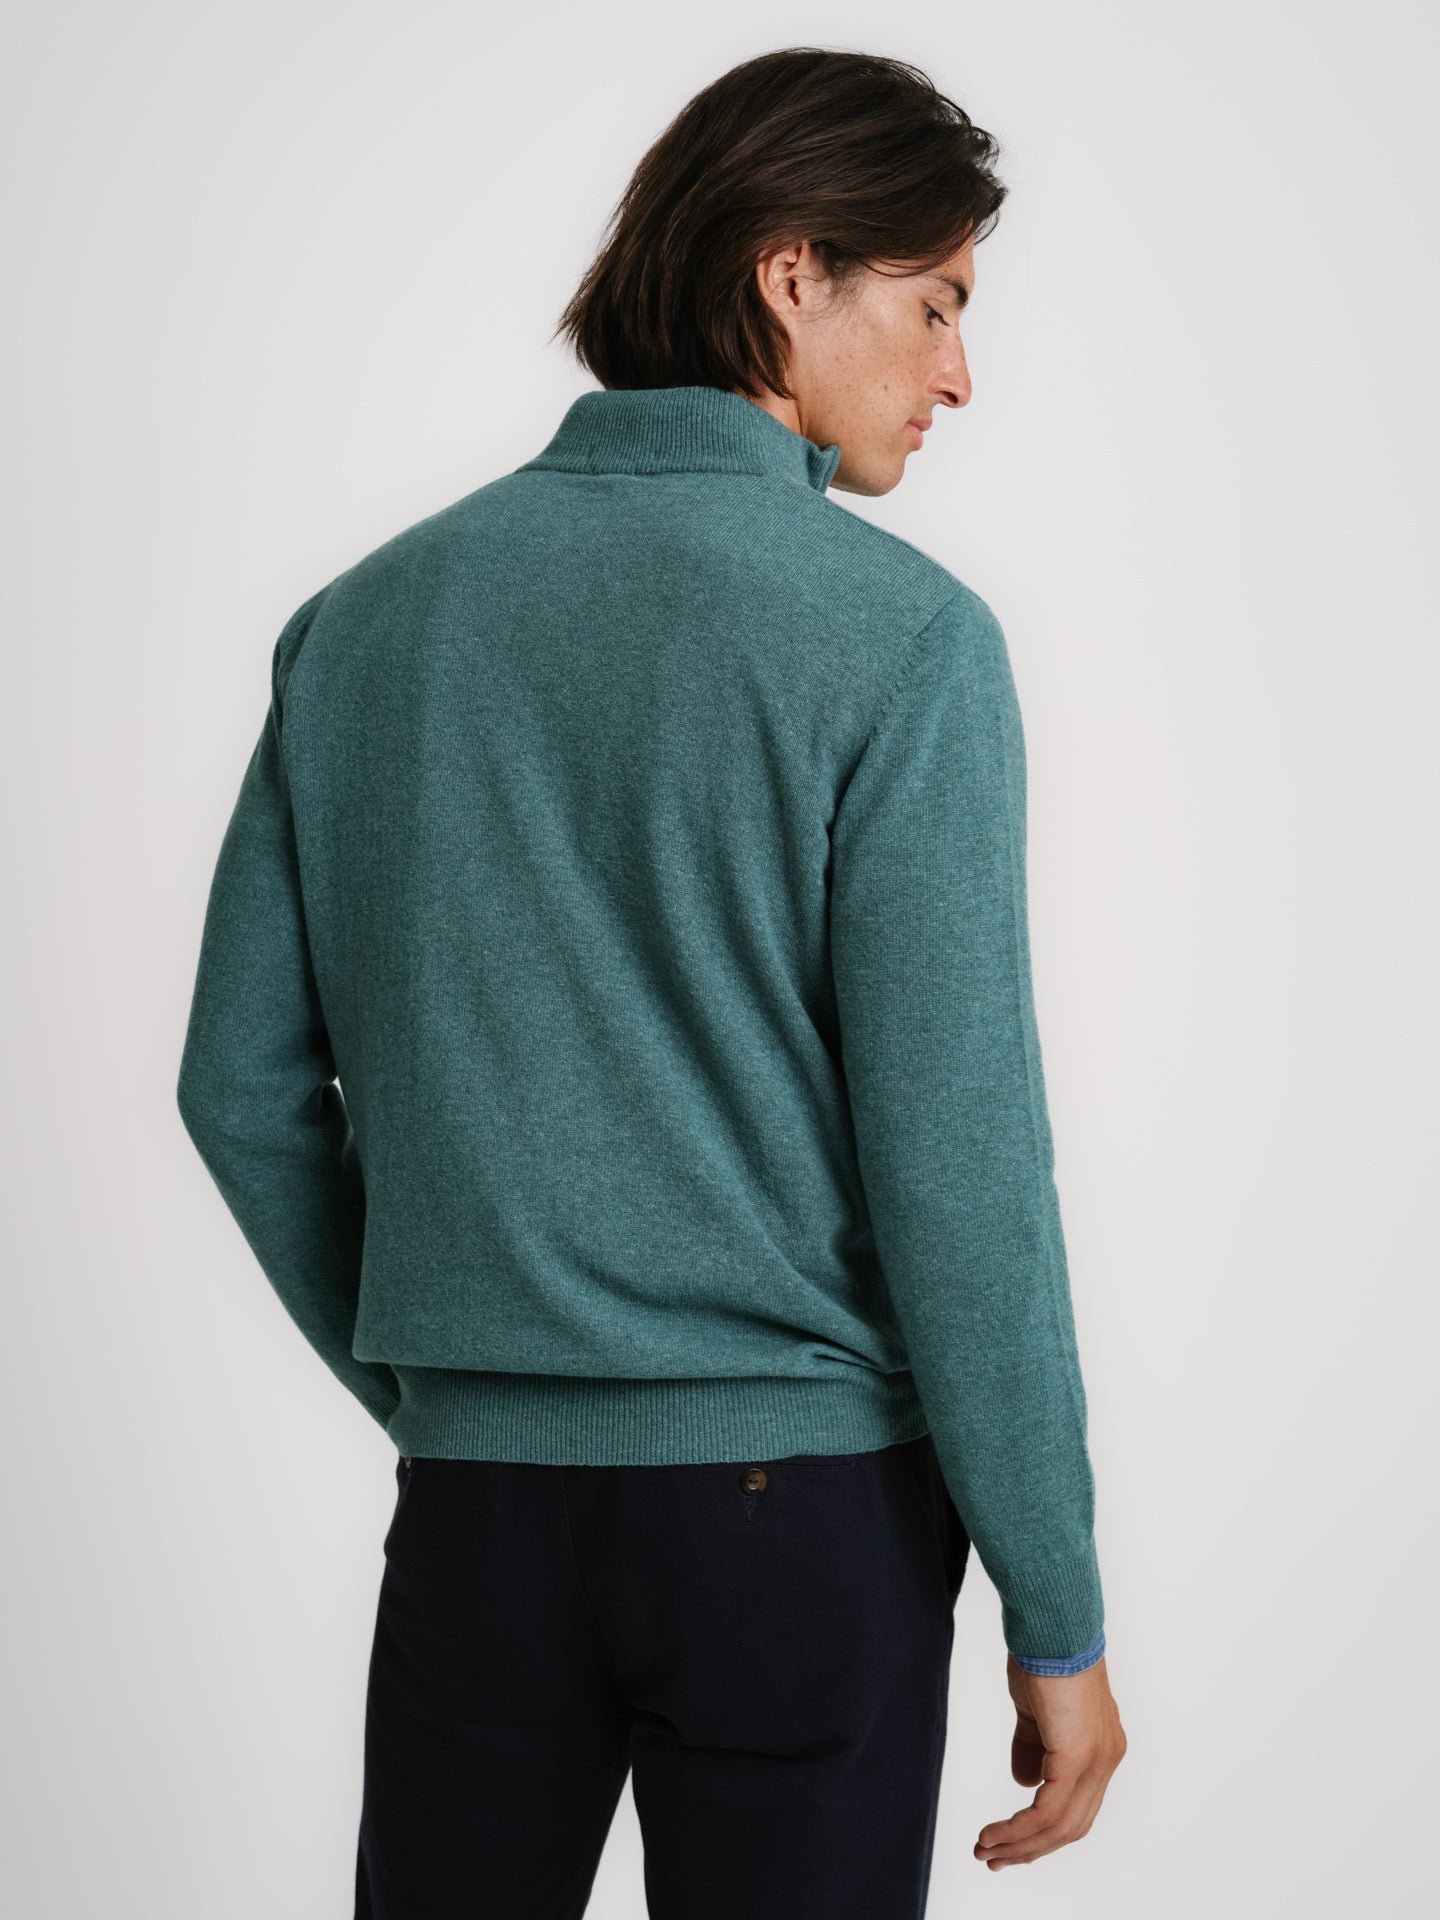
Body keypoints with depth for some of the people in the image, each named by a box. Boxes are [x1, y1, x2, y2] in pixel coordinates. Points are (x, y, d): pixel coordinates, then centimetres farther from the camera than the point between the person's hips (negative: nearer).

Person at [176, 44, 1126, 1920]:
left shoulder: (368, 616, 5)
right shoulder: (901, 639, -10)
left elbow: (244, 1084, 7)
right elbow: (954, 1153, -13)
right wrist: (1059, 1616, -5)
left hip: (478, 1495, 4)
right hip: (805, 1492, -4)